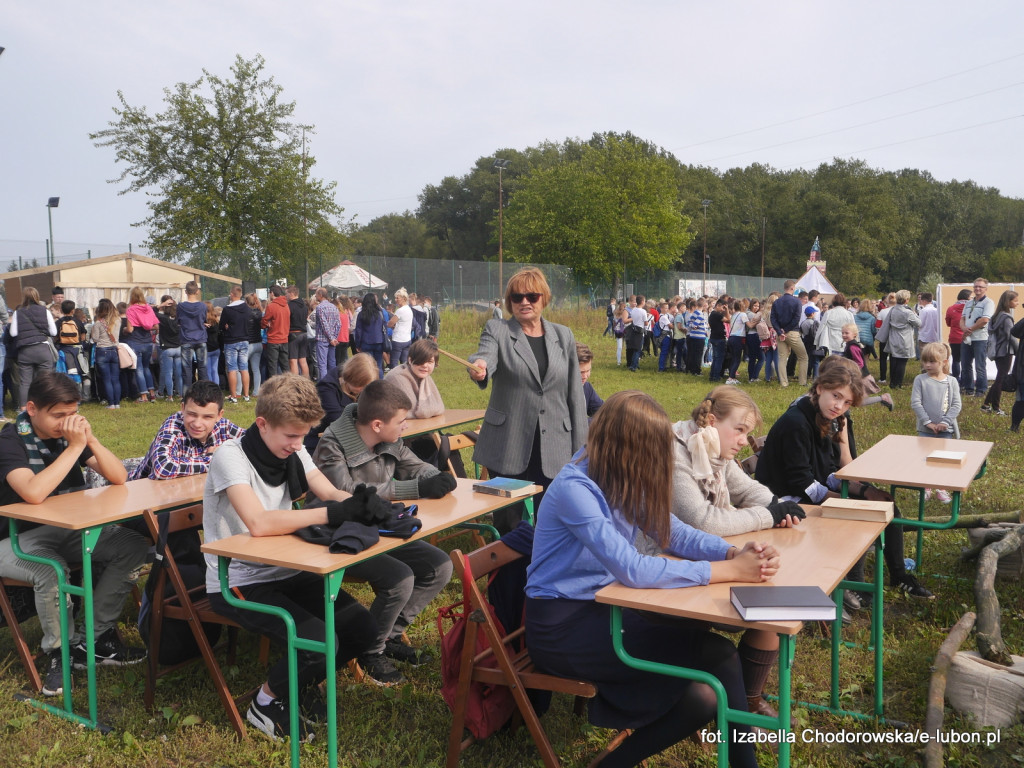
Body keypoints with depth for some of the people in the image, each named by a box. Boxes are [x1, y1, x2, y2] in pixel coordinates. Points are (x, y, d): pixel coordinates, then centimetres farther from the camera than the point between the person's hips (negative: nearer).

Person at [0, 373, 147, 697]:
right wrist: (75, 447, -29)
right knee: (51, 570, -37)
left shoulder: (69, 433, 0)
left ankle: (96, 637, -6)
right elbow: (34, 493, -34)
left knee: (133, 546, -12)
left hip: (66, 530, 6)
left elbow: (118, 478, -5)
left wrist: (90, 440, -19)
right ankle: (60, 649, -10)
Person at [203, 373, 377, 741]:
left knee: (362, 628, -9)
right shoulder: (230, 457, -18)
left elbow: (332, 494, -3)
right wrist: (331, 513, -35)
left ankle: (302, 681, 18)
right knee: (319, 642, -25)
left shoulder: (292, 450, 3)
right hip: (238, 584, -7)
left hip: (286, 572, 7)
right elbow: (258, 524, -32)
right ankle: (267, 703, 5)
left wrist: (360, 504, -26)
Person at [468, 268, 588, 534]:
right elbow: (485, 356, -20)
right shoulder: (496, 330, 3)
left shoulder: (564, 336, 11)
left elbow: (575, 394, 11)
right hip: (509, 450, -2)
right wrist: (478, 368, -44)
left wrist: (580, 449, 6)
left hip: (554, 450, 2)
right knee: (507, 522, 4)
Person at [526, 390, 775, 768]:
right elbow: (632, 570, -30)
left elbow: (673, 532, 5)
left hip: (601, 605, 7)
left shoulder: (619, 478, 1)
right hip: (561, 626, -7)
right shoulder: (574, 488, -23)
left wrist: (735, 552, -14)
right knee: (716, 658, -13)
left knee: (706, 691, -11)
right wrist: (730, 570, -27)